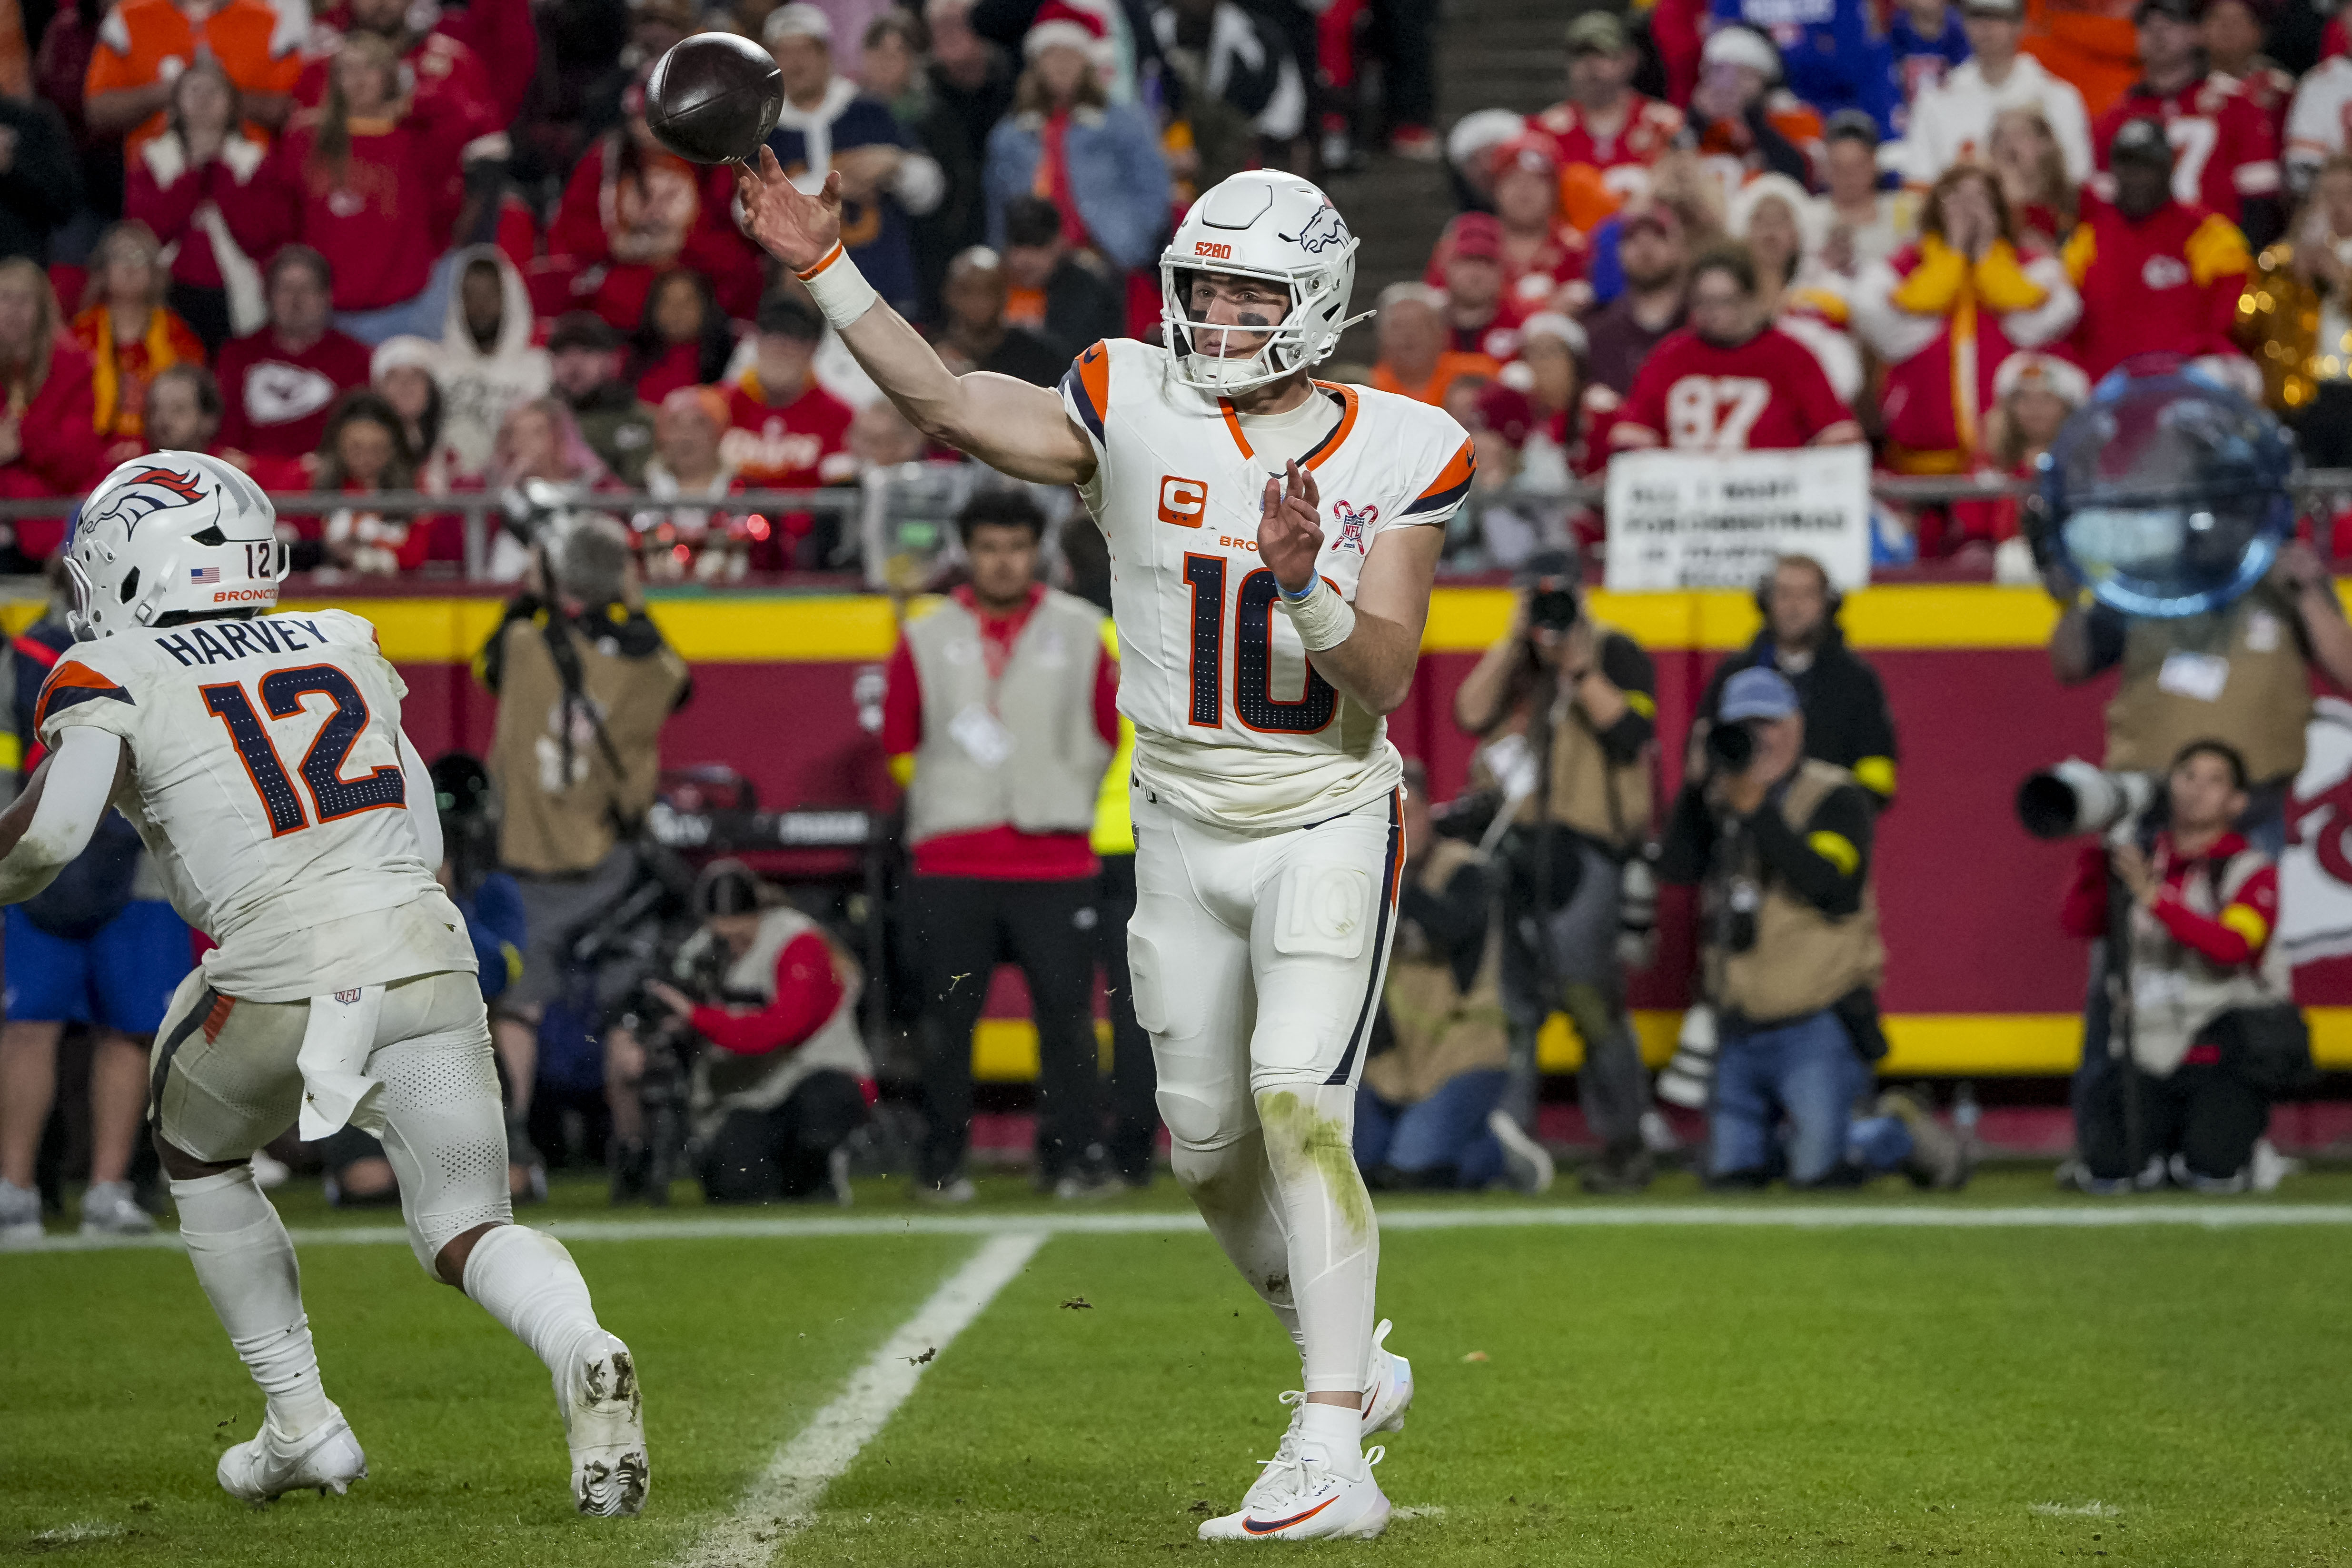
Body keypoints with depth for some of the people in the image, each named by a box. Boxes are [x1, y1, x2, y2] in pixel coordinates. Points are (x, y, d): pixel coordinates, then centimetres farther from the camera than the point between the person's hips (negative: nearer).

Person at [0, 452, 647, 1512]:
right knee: (463, 1231, 10)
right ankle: (581, 1353, -22)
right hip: (428, 950, 3)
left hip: (285, 974, -3)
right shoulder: (346, 648, 22)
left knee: (199, 1157, 26)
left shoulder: (115, 677, 8)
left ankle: (303, 1426, 23)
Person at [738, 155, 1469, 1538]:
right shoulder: (1136, 413, -5)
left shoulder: (1395, 457, -7)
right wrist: (824, 270, -25)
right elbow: (950, 404, -16)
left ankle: (1333, 1459, -21)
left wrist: (1306, 588, -31)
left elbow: (1383, 674, -13)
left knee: (1298, 1102, -21)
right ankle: (1352, 1364, 36)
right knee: (1211, 1150, 11)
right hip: (1183, 827, 4)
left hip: (1330, 821, -4)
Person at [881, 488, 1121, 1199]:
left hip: (1056, 859, 0)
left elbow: (1108, 731, 14)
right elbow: (899, 743, 14)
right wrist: (945, 804, 8)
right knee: (948, 1015, -2)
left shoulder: (1080, 632, 8)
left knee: (1066, 1010, -6)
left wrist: (1063, 804, 9)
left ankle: (1072, 1156, 0)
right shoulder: (927, 639, 8)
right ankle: (941, 1161, 5)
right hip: (951, 865, 0)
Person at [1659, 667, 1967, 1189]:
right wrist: (1697, 784, -12)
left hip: (1817, 1027, -6)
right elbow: (1676, 867, -3)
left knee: (1819, 1174, -11)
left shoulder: (1834, 798, -7)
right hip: (1739, 1028, 6)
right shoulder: (1720, 802, 12)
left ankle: (1904, 1134, 16)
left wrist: (1759, 809, -25)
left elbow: (1834, 890, -23)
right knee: (1732, 1173, 4)